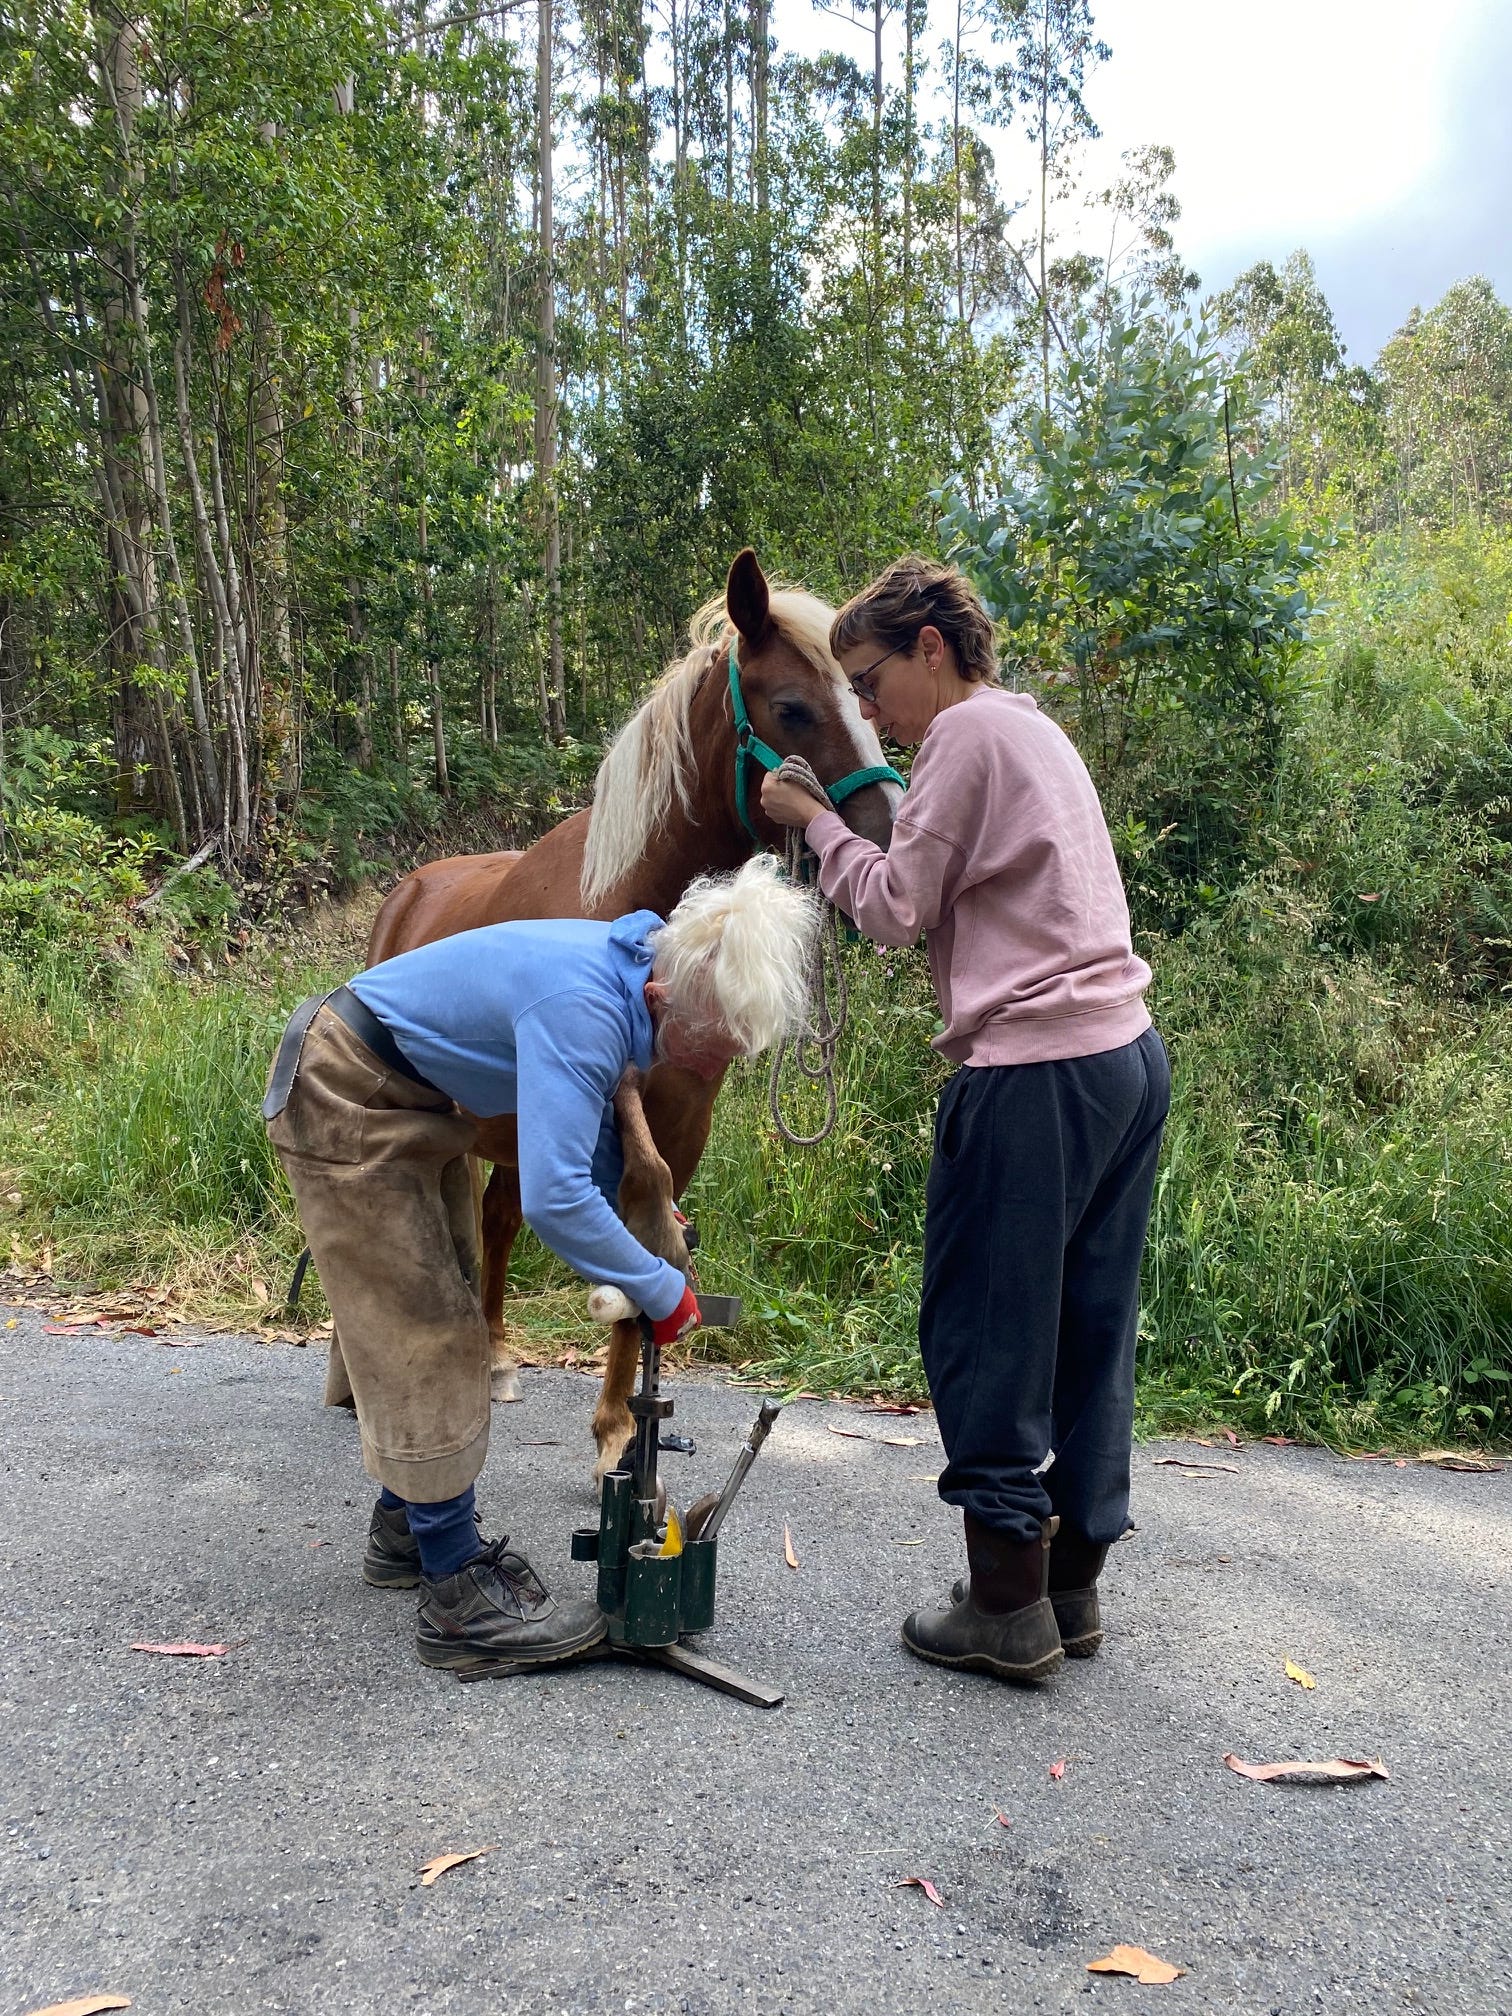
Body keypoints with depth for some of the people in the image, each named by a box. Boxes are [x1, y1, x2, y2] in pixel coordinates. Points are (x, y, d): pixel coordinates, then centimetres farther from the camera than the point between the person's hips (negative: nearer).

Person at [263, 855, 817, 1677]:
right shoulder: (582, 1007, -35)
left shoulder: (624, 980, -7)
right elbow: (552, 1198, -39)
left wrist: (629, 1247, 4)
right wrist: (660, 1290, -26)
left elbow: (592, 1126, 9)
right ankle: (458, 1600, 4)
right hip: (345, 1101, -10)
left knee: (446, 1323, 16)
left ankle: (408, 1529, 33)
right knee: (421, 1335, -6)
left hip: (415, 1103, 10)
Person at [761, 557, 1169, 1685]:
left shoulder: (968, 731, -7)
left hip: (1035, 1072, -10)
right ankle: (1074, 1582, 24)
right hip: (1130, 1054, 10)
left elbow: (895, 910, -8)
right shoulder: (1036, 732, 22)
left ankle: (1008, 1607, 10)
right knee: (1089, 1329, 13)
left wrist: (816, 821, 4)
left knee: (983, 1331, 0)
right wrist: (858, 818, 16)